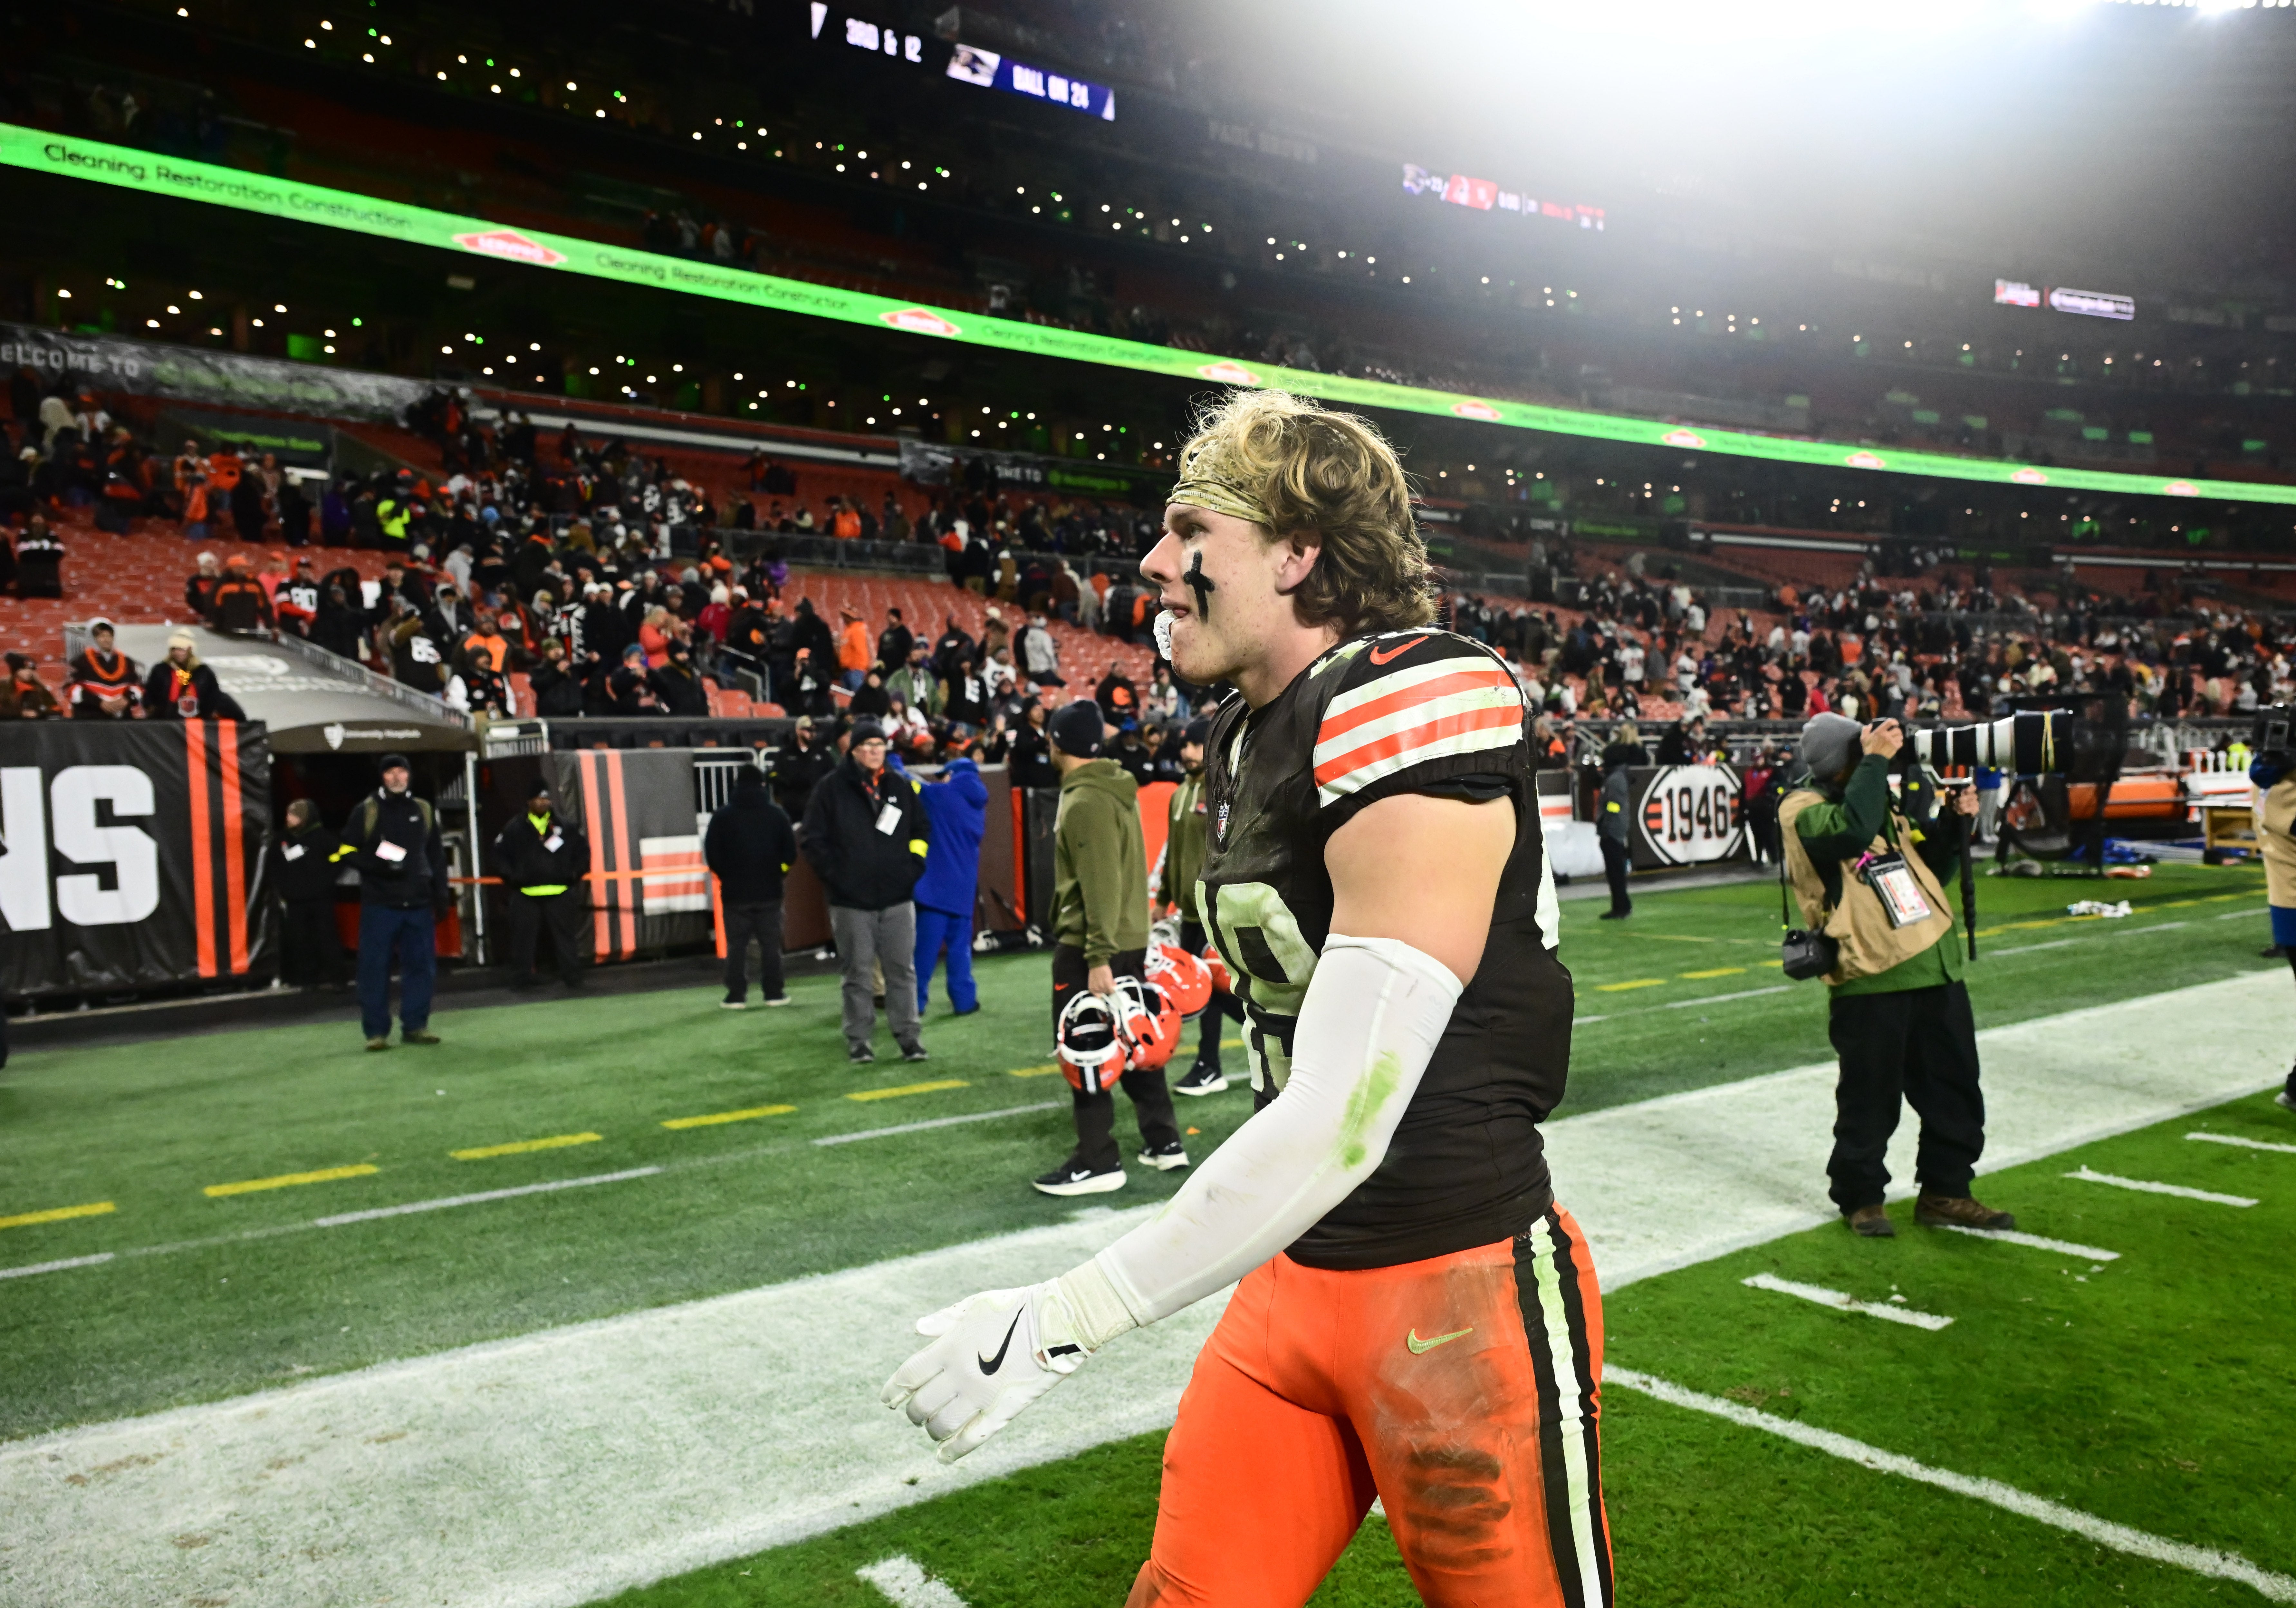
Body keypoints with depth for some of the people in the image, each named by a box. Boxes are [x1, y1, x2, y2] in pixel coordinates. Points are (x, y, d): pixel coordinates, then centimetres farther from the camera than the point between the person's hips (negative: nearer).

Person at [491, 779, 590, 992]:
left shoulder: (566, 828, 7)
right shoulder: (514, 829, 3)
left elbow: (583, 851, 13)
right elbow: (500, 855, 6)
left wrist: (574, 874, 2)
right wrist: (512, 877, -5)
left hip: (561, 893, 1)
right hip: (525, 894, -1)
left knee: (566, 934, 3)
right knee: (524, 936, 3)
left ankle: (572, 975, 10)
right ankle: (522, 978, 11)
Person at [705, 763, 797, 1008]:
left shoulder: (722, 817, -2)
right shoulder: (777, 815, -1)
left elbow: (711, 855, -3)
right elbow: (790, 853, -2)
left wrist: (728, 876, 11)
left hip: (735, 892, 0)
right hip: (769, 891, 0)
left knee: (737, 945, 5)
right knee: (771, 944, 7)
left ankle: (737, 995, 4)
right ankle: (774, 992, 7)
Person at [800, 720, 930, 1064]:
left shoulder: (901, 786, 8)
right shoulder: (832, 788, -2)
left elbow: (920, 830, 19)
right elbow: (813, 840, 0)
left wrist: (913, 867, 6)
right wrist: (834, 876, -6)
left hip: (897, 897, 3)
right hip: (851, 900, -2)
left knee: (902, 970, 4)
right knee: (859, 974, 4)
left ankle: (908, 1035, 12)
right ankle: (858, 1040, 13)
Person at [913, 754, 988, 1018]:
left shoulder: (942, 795, -5)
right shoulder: (979, 807, 15)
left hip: (935, 884, -5)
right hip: (964, 885, 5)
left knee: (926, 946, -2)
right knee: (960, 945, 11)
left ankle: (916, 1002, 1)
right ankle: (964, 1000, 9)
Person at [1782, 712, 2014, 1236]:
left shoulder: (1882, 802, 16)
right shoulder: (1803, 809, -8)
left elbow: (1932, 869, 21)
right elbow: (1850, 833, -31)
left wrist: (1955, 821, 5)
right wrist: (1876, 761, -23)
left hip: (1935, 967, 8)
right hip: (1870, 977, -7)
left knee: (1954, 1086, 12)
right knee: (1870, 1099, 2)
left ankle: (1945, 1192, 26)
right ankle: (1860, 1197, 18)